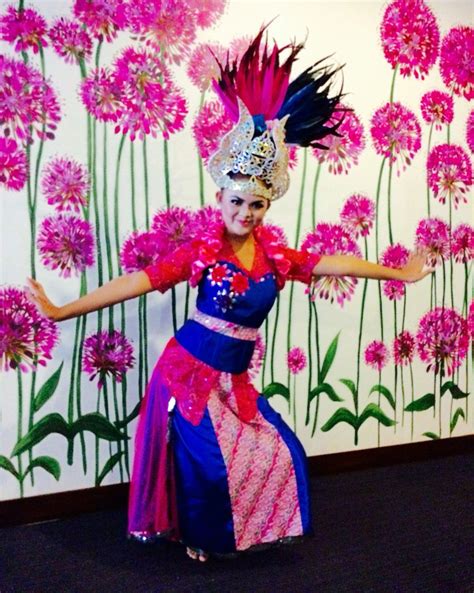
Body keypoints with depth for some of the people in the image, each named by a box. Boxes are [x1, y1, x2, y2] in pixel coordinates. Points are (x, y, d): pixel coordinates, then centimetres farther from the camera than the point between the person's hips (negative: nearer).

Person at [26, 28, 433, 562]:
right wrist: (62, 311, -23)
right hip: (189, 369, -5)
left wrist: (398, 273, 9)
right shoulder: (203, 250, -13)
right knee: (207, 461, -1)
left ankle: (248, 530, 36)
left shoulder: (274, 254, 0)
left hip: (234, 377, 5)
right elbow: (142, 280, -19)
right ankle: (196, 536, 29)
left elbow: (332, 264, 3)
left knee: (279, 452, 10)